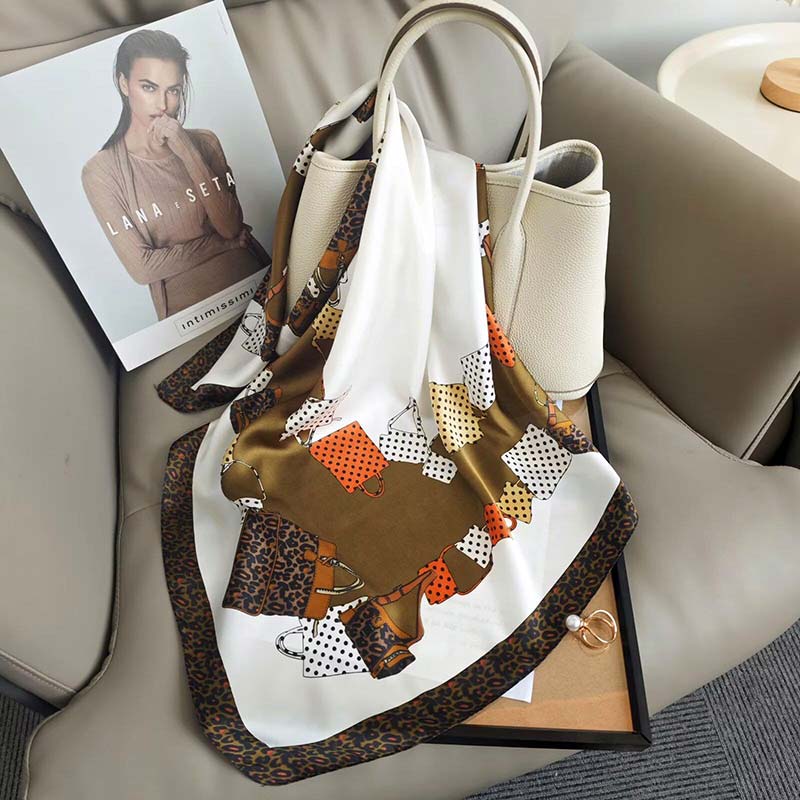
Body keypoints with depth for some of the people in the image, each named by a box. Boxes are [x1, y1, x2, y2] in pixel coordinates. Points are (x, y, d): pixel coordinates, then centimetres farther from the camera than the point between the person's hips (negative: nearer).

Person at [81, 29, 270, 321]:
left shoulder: (204, 141, 4)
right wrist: (225, 243, -6)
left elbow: (231, 226, -7)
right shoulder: (100, 172, -5)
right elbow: (142, 267, -10)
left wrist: (188, 154, -15)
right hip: (190, 312, -2)